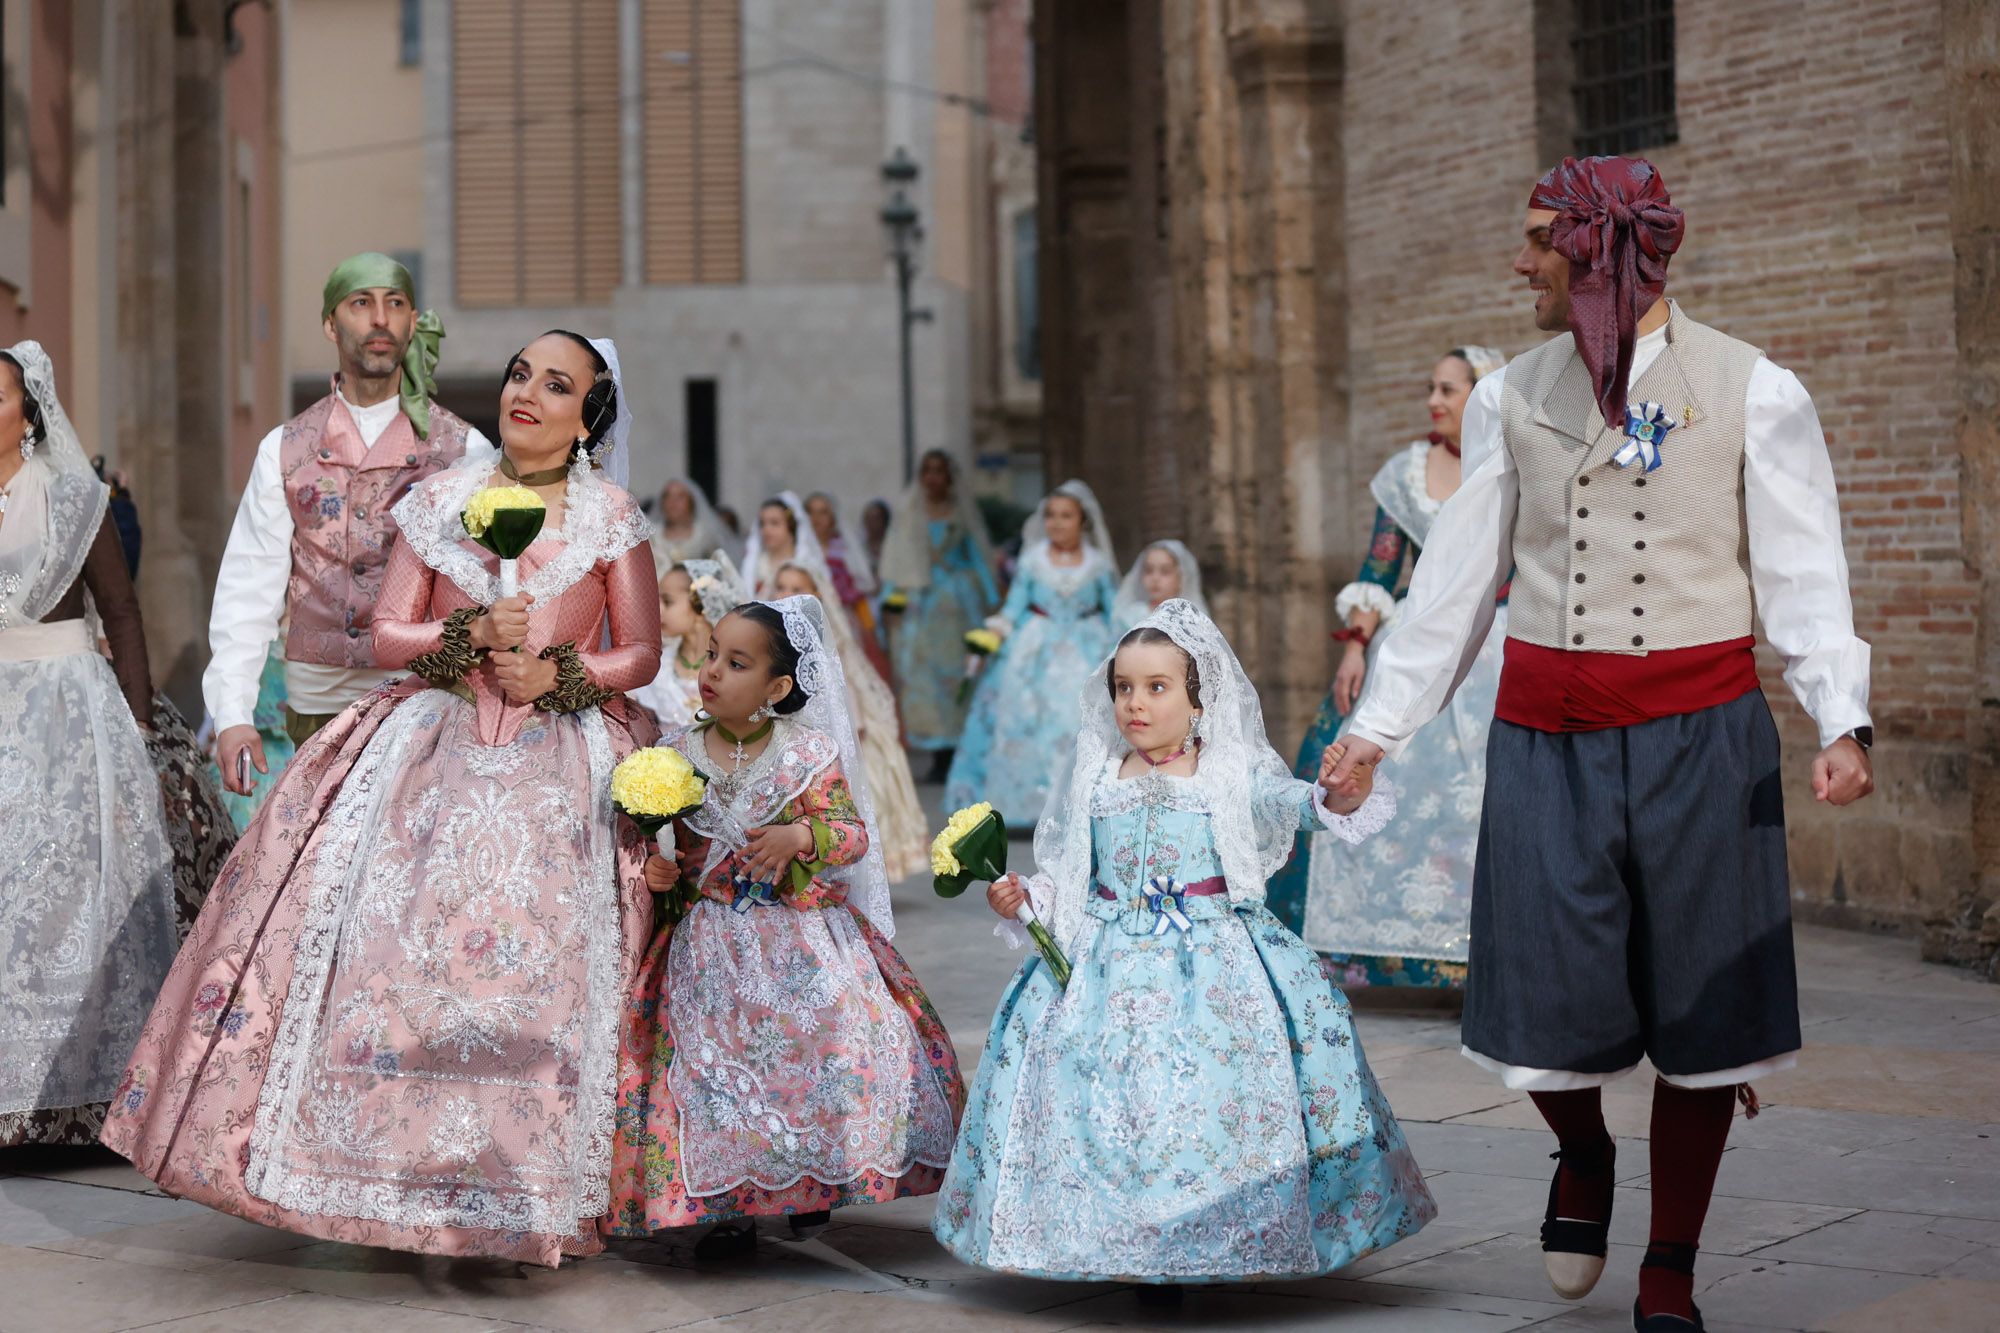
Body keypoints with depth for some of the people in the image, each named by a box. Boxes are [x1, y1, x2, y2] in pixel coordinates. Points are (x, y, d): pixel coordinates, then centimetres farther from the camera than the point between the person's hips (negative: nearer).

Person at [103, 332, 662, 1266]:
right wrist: (471, 633, -12)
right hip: (434, 750, 2)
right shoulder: (438, 501, 9)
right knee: (391, 943, -10)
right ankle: (402, 1169, 1)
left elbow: (643, 652, 6)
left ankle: (530, 1191, 2)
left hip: (562, 762, -1)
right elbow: (386, 633, 5)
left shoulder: (611, 517, 5)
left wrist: (559, 674, -11)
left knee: (541, 967, -10)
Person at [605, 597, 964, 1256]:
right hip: (709, 945, 1)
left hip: (801, 939, -1)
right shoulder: (676, 753, 2)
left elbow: (854, 833, -7)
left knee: (835, 1041, -13)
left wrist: (802, 835, -25)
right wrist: (653, 866, -9)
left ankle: (810, 1184, 9)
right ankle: (730, 1204, 9)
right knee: (712, 1058, -7)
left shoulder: (808, 755, -4)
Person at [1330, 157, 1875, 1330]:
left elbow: (1803, 577, -4)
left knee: (1698, 1009, 3)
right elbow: (1457, 580, 14)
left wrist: (1844, 721, -18)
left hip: (1696, 732, -2)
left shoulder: (1753, 393, -1)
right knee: (1548, 998, -3)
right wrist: (1379, 723, 12)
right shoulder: (1515, 397, 9)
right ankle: (1584, 1156, 32)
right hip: (1547, 735, 2)